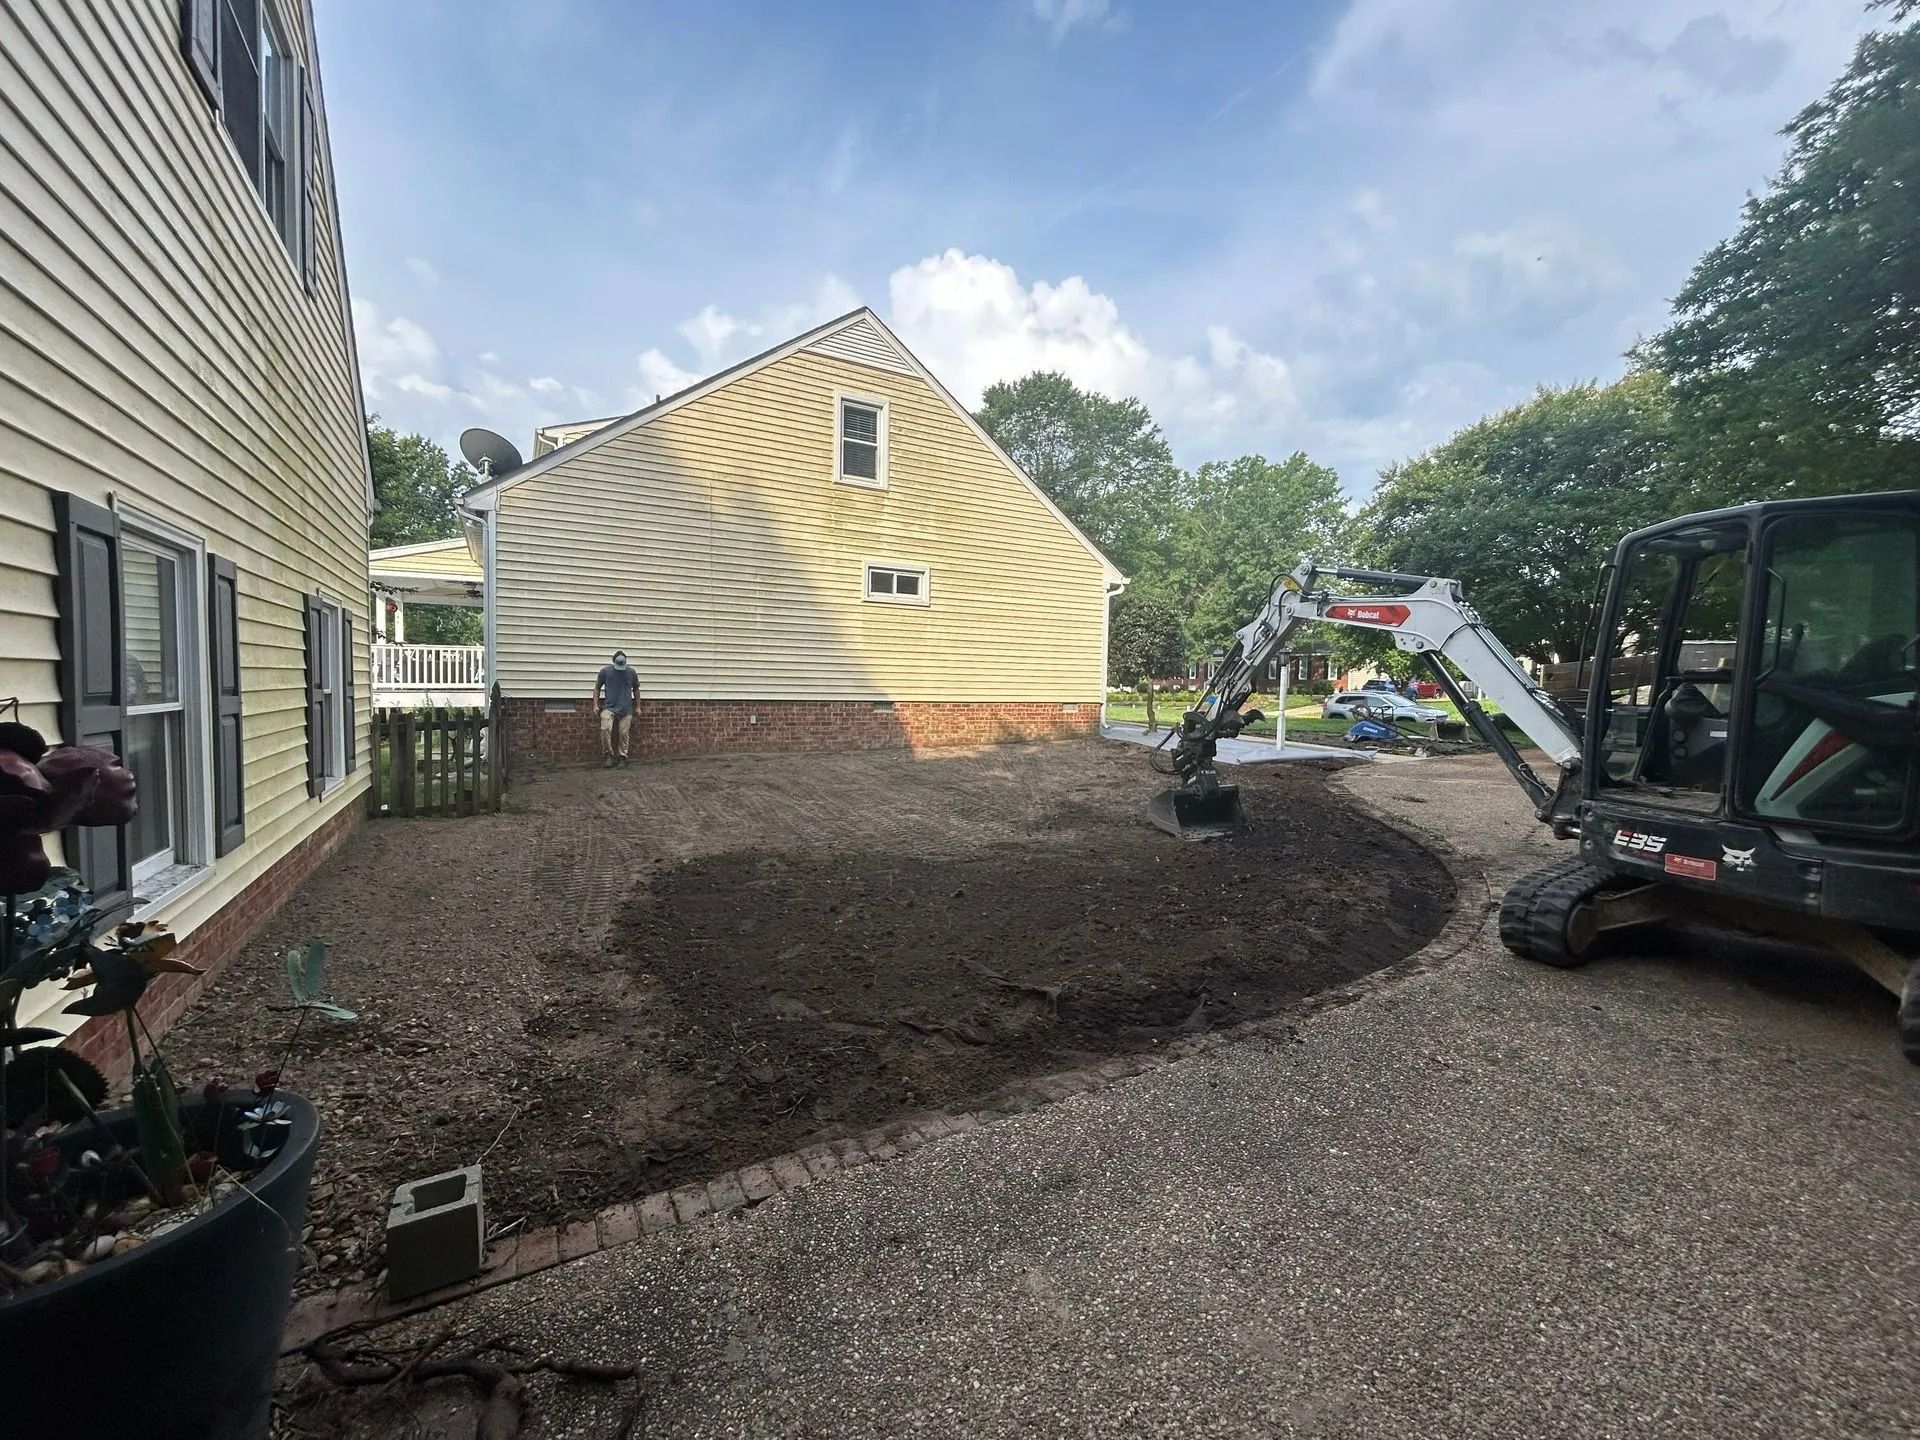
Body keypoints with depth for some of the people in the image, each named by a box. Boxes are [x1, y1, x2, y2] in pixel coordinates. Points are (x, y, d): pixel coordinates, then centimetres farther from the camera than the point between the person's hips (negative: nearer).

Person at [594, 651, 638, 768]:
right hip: (609, 707, -1)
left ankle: (622, 757, 13)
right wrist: (595, 704, 2)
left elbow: (636, 690, 16)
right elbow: (597, 688, 9)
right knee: (605, 729, -18)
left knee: (624, 733, 0)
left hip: (626, 709, 1)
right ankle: (608, 754, -1)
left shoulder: (631, 672, 5)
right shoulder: (605, 671, 1)